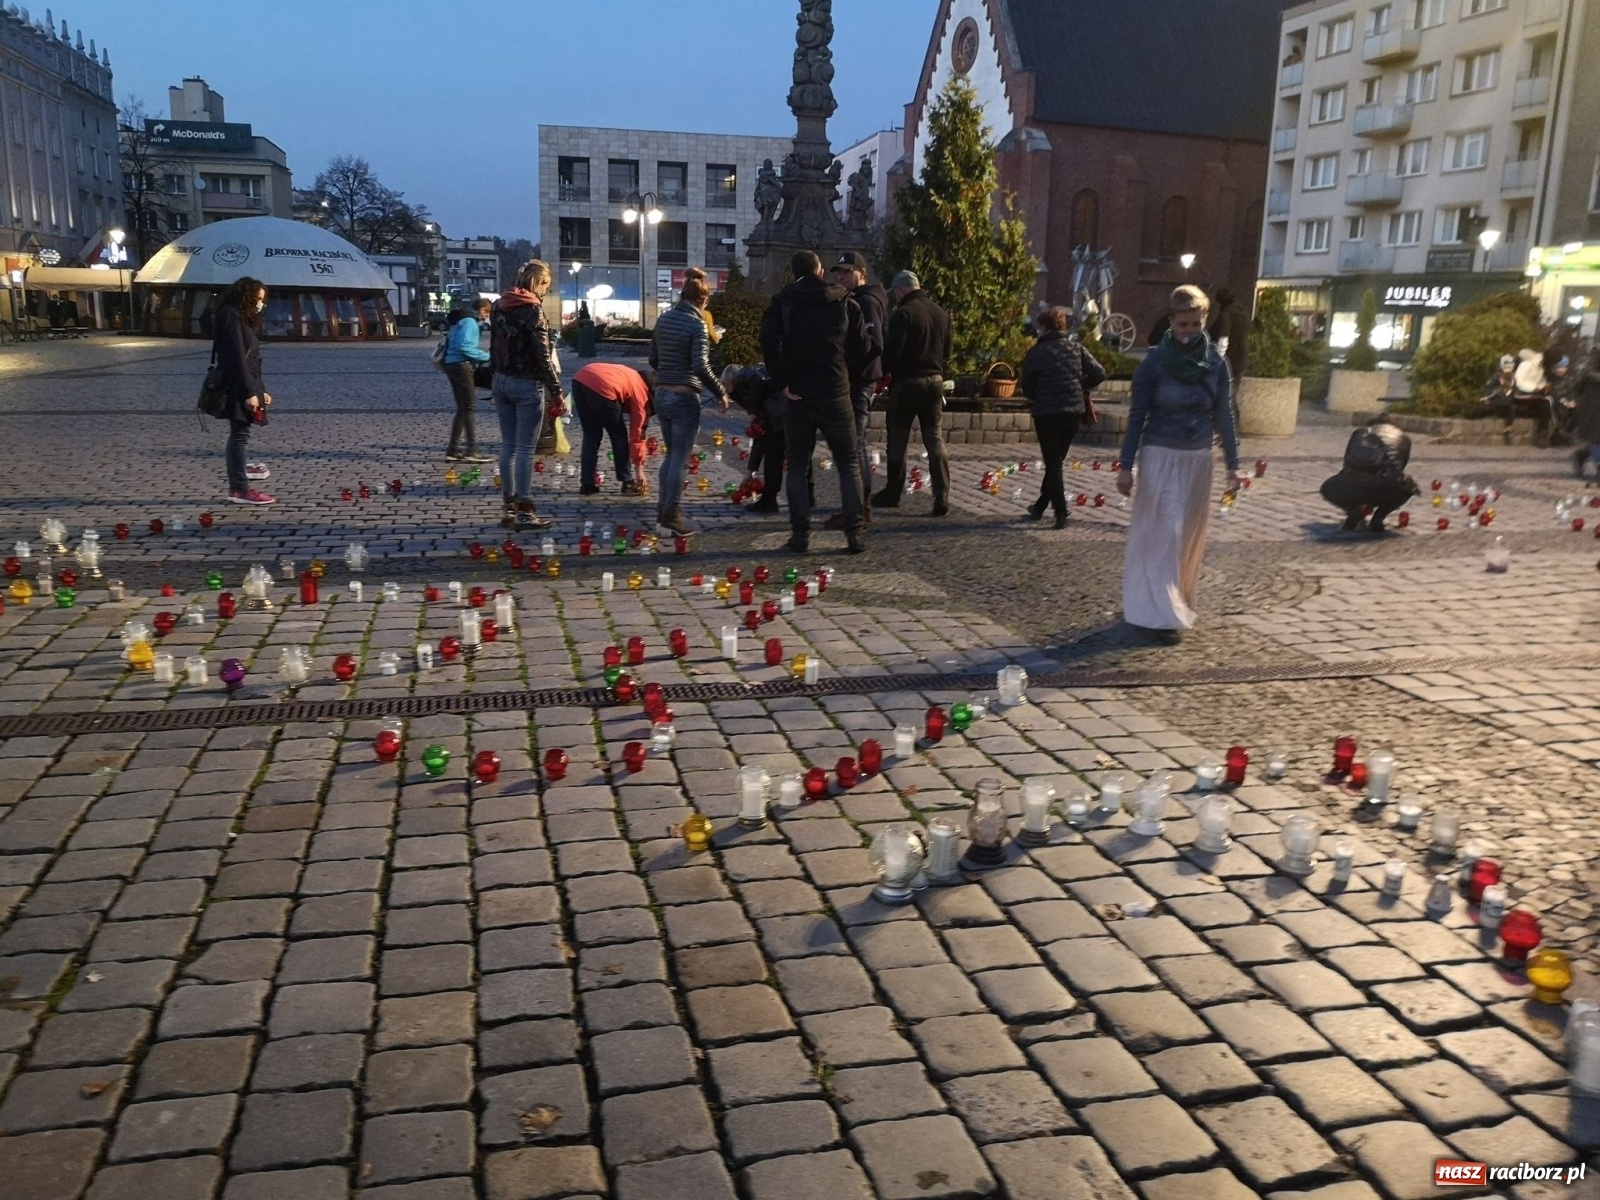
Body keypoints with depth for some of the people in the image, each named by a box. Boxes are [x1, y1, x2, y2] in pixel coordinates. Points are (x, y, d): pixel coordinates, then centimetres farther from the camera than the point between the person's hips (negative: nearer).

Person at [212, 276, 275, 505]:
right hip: (237, 387, -10)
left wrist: (260, 390, 16)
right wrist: (249, 392, -22)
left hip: (247, 385, 10)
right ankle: (239, 489, -6)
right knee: (240, 434, -8)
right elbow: (236, 357, -19)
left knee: (240, 433, 16)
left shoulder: (244, 318, 18)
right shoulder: (231, 316, -12)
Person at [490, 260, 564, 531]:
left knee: (508, 445, 11)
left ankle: (508, 507, 16)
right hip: (527, 385, -7)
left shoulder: (498, 306, 9)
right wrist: (557, 392, -13)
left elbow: (494, 347, 13)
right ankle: (523, 512, 0)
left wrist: (501, 374, 18)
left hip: (501, 382, 7)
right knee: (525, 449, -3)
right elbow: (543, 356, -16)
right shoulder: (533, 310, -14)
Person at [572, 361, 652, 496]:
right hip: (602, 388, -7)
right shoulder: (642, 393, 14)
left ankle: (587, 484, 19)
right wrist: (639, 469, 19)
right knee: (619, 436, 14)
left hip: (579, 379, 7)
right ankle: (628, 483, 18)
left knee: (591, 435, 19)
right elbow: (637, 434, 14)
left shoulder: (633, 376, 34)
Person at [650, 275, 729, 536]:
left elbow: (653, 359, 14)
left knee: (671, 453, 19)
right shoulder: (697, 324, -14)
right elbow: (700, 367, -22)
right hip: (684, 398, -7)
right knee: (680, 457, 1)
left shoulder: (664, 319, 7)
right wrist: (721, 393, -13)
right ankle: (672, 514, 4)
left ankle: (664, 509, 23)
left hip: (662, 394, 7)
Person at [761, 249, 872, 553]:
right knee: (848, 464, 9)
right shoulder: (846, 303, 5)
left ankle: (800, 534, 4)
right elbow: (863, 348, 5)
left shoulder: (783, 302, 1)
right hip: (836, 394, 0)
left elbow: (768, 341, -14)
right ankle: (854, 533, 3)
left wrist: (781, 382, -10)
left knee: (797, 466, 9)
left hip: (798, 394, 0)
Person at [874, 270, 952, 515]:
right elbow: (946, 351, 15)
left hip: (906, 383, -5)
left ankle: (892, 493, 17)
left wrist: (882, 372, 0)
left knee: (898, 442, 8)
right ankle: (942, 497, -3)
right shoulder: (941, 313, 8)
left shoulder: (904, 313, -13)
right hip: (934, 381, 5)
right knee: (935, 440, 5)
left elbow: (892, 351, -16)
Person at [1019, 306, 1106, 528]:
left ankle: (1061, 514, -4)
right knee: (1056, 460, 17)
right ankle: (1040, 506, 28)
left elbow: (1027, 387, -2)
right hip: (1074, 411, 4)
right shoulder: (1076, 347, 3)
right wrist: (1082, 388, 14)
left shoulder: (1036, 352, -6)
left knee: (1053, 463, 3)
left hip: (1046, 414, -4)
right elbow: (1099, 374, -2)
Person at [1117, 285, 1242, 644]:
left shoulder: (1216, 364, 1)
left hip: (1198, 460, 4)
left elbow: (1224, 416, 7)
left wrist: (1233, 465, 4)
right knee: (1163, 535, -5)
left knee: (1190, 536, 11)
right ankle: (1161, 613, -2)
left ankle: (1179, 604, 25)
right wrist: (1126, 465, -9)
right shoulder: (1155, 362, -8)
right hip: (1160, 457, -4)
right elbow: (1137, 415, -6)